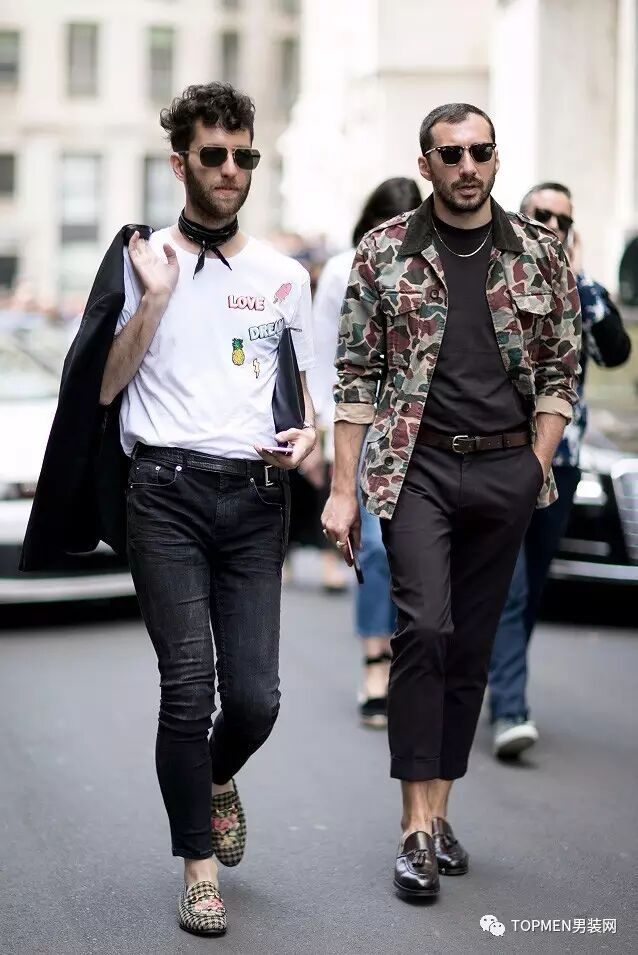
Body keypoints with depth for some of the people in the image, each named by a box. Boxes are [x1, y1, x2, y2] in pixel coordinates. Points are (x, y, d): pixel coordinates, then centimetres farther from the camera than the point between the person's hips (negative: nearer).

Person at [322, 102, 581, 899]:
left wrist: (536, 468, 0)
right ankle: (418, 825, -7)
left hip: (507, 470, 2)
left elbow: (560, 369, 8)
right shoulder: (385, 252, 0)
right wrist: (343, 491, -3)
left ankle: (438, 810, 20)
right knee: (424, 629, -15)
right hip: (418, 467, -2)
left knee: (472, 645, 8)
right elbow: (355, 377, 0)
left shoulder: (539, 253, 5)